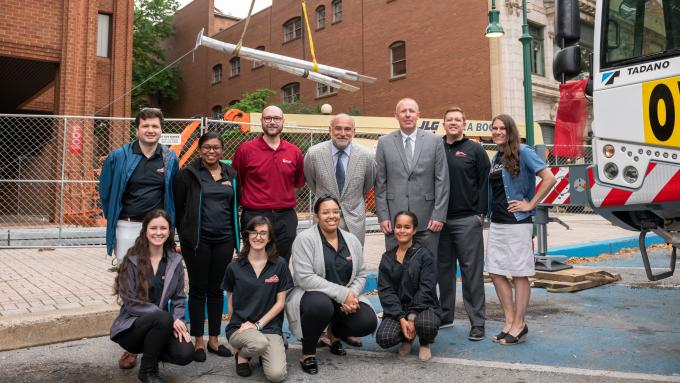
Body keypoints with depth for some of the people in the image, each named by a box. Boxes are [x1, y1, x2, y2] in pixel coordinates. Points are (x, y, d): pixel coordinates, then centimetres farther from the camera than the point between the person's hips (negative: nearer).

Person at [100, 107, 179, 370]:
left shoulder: (170, 159, 3)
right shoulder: (119, 157, -2)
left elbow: (175, 195, 12)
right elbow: (106, 193, 8)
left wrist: (167, 223, 9)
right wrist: (113, 220, 10)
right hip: (127, 228, -1)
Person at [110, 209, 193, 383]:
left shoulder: (175, 261, 4)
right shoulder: (132, 260, -9)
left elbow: (178, 298, 7)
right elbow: (131, 303, -14)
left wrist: (178, 320, -15)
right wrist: (170, 319, -22)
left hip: (160, 325, 4)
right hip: (131, 326, -4)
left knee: (185, 353, -23)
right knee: (163, 319, -34)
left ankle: (150, 350, 11)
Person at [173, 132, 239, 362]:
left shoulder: (231, 174, 10)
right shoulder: (188, 173, -3)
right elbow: (177, 204, -1)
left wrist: (235, 236, 12)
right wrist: (185, 232, 4)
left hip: (224, 239, 4)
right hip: (197, 240, -4)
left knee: (217, 289, 11)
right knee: (198, 289, 5)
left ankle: (214, 340, 23)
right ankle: (199, 342, 17)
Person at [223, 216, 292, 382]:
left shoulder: (280, 264, 0)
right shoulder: (234, 267, 2)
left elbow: (280, 302, 1)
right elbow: (231, 301, 12)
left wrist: (258, 324, -8)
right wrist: (239, 324, -1)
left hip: (270, 326, 0)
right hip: (239, 326, 0)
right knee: (260, 343, -35)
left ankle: (263, 354, 12)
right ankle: (242, 354, 1)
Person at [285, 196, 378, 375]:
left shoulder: (352, 240, 6)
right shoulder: (305, 239, -12)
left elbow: (360, 274, 8)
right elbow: (305, 278, -22)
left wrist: (352, 295, -14)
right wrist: (342, 294, -26)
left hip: (346, 299, 5)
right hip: (312, 295, -5)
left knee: (368, 322, -20)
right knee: (321, 305, -39)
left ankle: (335, 333, 17)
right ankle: (308, 353, -9)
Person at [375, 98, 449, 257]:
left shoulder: (435, 141, 4)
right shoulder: (384, 143, 5)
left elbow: (442, 181, 2)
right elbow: (380, 183, 4)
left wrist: (439, 215, -4)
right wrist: (383, 216, -2)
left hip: (427, 219, 0)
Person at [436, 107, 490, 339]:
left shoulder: (475, 150, 3)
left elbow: (484, 183, -1)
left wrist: (480, 213, -8)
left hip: (467, 220, -4)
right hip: (439, 220, 4)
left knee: (472, 271, -1)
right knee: (443, 269, 12)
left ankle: (477, 322, 7)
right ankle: (445, 315, 24)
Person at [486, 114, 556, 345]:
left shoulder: (522, 152, -8)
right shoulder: (495, 158, 14)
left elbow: (549, 178, -16)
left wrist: (530, 204, -14)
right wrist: (489, 214, 11)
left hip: (517, 222, -8)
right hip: (496, 222, 8)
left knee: (519, 274, 1)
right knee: (496, 273, 7)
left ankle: (519, 326, 10)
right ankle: (510, 322, 17)